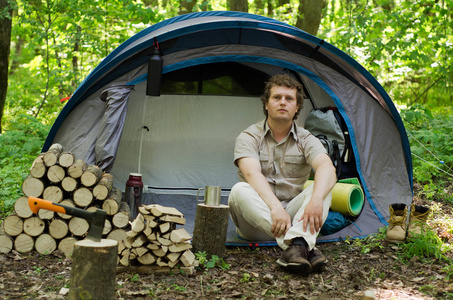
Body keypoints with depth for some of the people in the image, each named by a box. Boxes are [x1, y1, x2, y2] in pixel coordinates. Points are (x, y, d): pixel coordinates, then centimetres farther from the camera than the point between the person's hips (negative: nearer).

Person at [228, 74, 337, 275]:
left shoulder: (306, 140, 2)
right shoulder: (249, 137, -3)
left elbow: (327, 167, -19)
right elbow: (252, 174, -22)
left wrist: (316, 199, -42)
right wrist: (275, 207, -40)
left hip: (293, 215, 2)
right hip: (257, 226, -2)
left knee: (324, 187, -21)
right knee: (240, 190, -32)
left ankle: (296, 245, -48)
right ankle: (301, 245, -49)